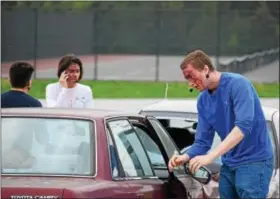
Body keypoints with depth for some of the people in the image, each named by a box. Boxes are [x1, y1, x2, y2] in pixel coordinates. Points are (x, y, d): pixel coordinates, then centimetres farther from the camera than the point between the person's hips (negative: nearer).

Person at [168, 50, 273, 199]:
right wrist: (186, 157, -15)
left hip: (254, 161, -7)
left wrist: (211, 156, -33)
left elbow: (244, 126, -26)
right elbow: (202, 141, 8)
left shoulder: (237, 84, -14)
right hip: (229, 164, 7)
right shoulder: (203, 100, 8)